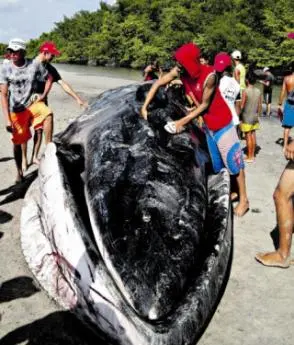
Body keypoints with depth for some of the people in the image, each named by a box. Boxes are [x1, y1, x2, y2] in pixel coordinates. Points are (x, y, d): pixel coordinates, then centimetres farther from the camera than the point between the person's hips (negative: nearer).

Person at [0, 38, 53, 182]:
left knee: (48, 114, -33)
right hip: (16, 110, 0)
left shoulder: (35, 64, -12)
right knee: (18, 142, 8)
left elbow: (48, 78, 6)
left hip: (32, 103, 0)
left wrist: (43, 95, -3)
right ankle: (19, 172, 26)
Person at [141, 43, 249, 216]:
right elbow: (157, 84, -7)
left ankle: (243, 199, 12)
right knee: (212, 160, 13)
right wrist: (145, 107, -11)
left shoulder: (209, 76, -32)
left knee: (232, 158, 1)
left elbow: (204, 105, -23)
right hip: (205, 121, 6)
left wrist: (183, 121, -22)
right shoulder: (179, 71, -16)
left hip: (221, 120, -6)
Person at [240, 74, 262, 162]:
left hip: (247, 117, -6)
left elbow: (242, 106, -15)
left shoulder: (246, 91, -16)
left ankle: (249, 157, 5)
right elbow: (260, 105, 7)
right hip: (255, 117, 6)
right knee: (253, 135, 12)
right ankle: (252, 155, 20)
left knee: (248, 136, 0)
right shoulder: (258, 91, 1)